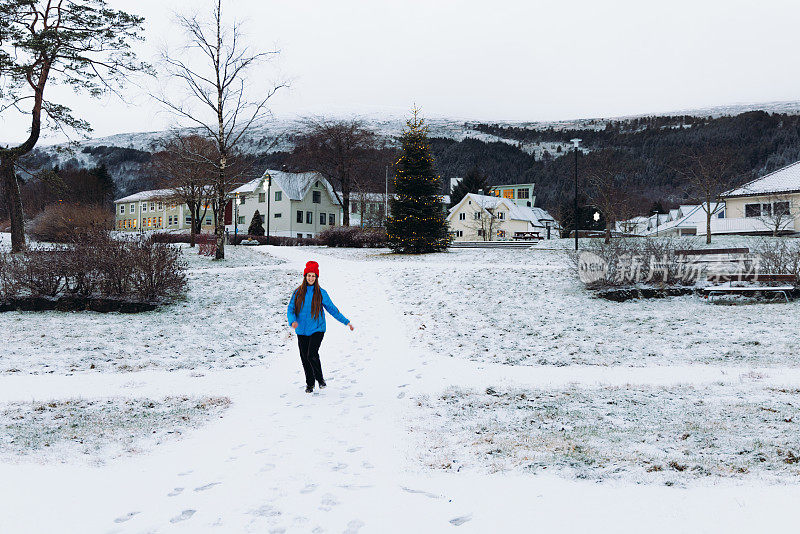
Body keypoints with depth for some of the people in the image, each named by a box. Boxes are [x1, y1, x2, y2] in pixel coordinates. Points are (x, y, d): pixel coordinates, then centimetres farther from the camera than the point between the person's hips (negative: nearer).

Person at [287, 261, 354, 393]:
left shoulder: (321, 293, 0)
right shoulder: (298, 293, 3)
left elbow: (332, 309, 5)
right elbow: (290, 309, 0)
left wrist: (346, 321, 3)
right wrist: (292, 321, -21)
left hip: (317, 329, -2)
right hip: (302, 331, 2)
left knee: (312, 354, -19)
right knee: (305, 358, 6)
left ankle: (320, 378, 5)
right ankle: (310, 383, 25)